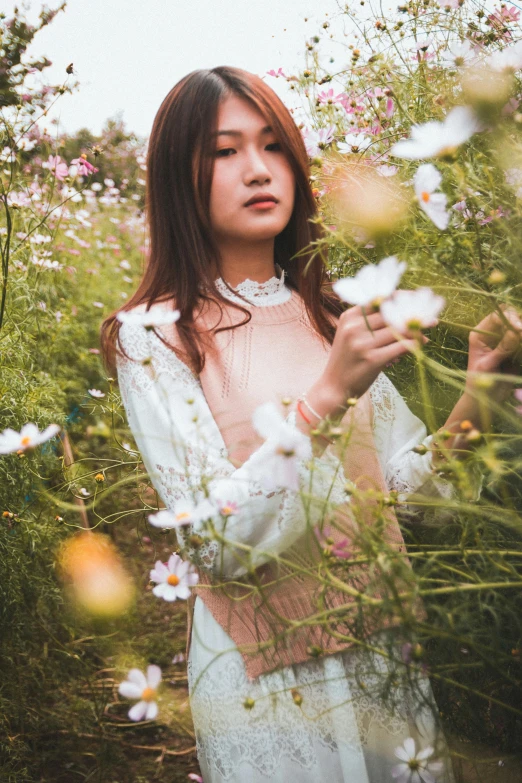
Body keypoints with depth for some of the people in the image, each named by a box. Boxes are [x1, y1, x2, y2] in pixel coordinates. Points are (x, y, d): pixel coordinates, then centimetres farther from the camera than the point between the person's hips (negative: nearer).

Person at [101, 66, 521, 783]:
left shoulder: (328, 315, 4)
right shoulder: (153, 336, -12)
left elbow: (411, 478, 2)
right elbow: (216, 546, -20)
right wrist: (328, 395, -30)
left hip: (385, 653, 5)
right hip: (266, 683, -5)